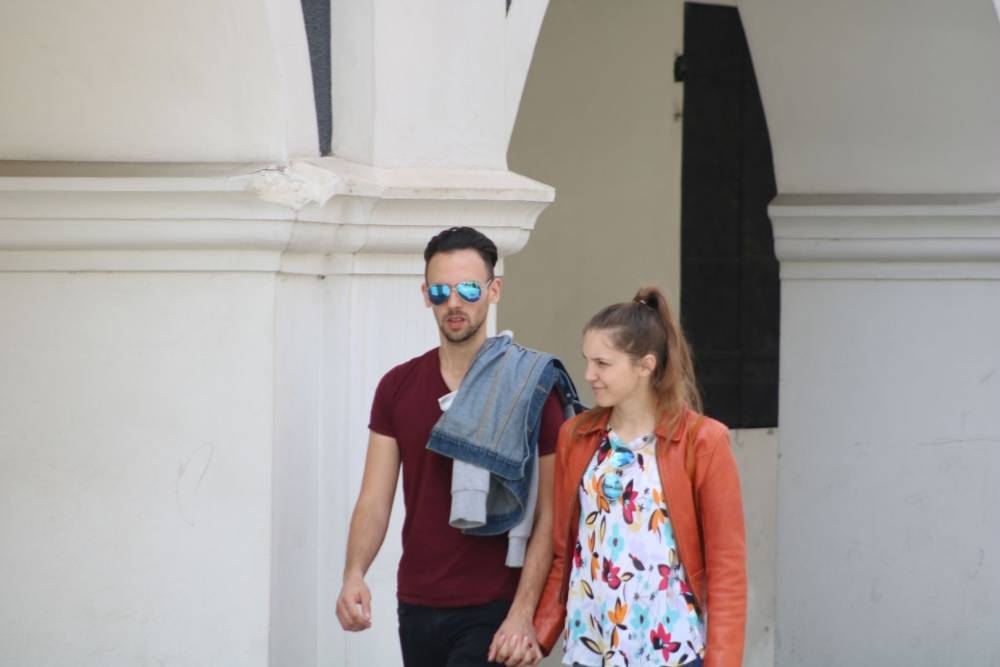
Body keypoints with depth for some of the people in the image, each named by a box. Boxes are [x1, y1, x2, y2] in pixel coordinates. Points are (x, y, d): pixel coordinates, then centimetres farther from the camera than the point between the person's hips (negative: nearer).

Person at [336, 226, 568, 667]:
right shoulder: (397, 388, 8)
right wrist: (354, 573, -14)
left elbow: (548, 516, -6)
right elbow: (375, 500, 5)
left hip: (492, 613, -5)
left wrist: (522, 613, -16)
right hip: (417, 609, 5)